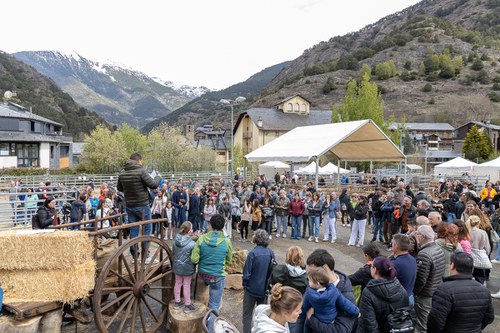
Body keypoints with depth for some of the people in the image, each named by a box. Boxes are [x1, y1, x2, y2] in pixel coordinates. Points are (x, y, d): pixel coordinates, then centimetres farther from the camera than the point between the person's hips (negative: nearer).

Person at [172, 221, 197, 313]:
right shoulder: (192, 244, -25)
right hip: (187, 268, -5)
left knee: (177, 283, 20)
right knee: (186, 286, 8)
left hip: (177, 266, 6)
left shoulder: (176, 240, -7)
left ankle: (177, 302, 36)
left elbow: (173, 252, 7)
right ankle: (187, 306, 22)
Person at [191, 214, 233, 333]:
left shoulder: (202, 238, -14)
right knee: (214, 306, 12)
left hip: (203, 274, 3)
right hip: (218, 277, -3)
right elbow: (228, 261, 0)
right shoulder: (226, 241, -16)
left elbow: (194, 259, -12)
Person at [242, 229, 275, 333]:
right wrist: (268, 284, 14)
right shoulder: (271, 253, -9)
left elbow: (247, 272, -17)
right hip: (265, 289, 4)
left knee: (247, 314, 14)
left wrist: (244, 284, 0)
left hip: (252, 289, -4)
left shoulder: (253, 253, -23)